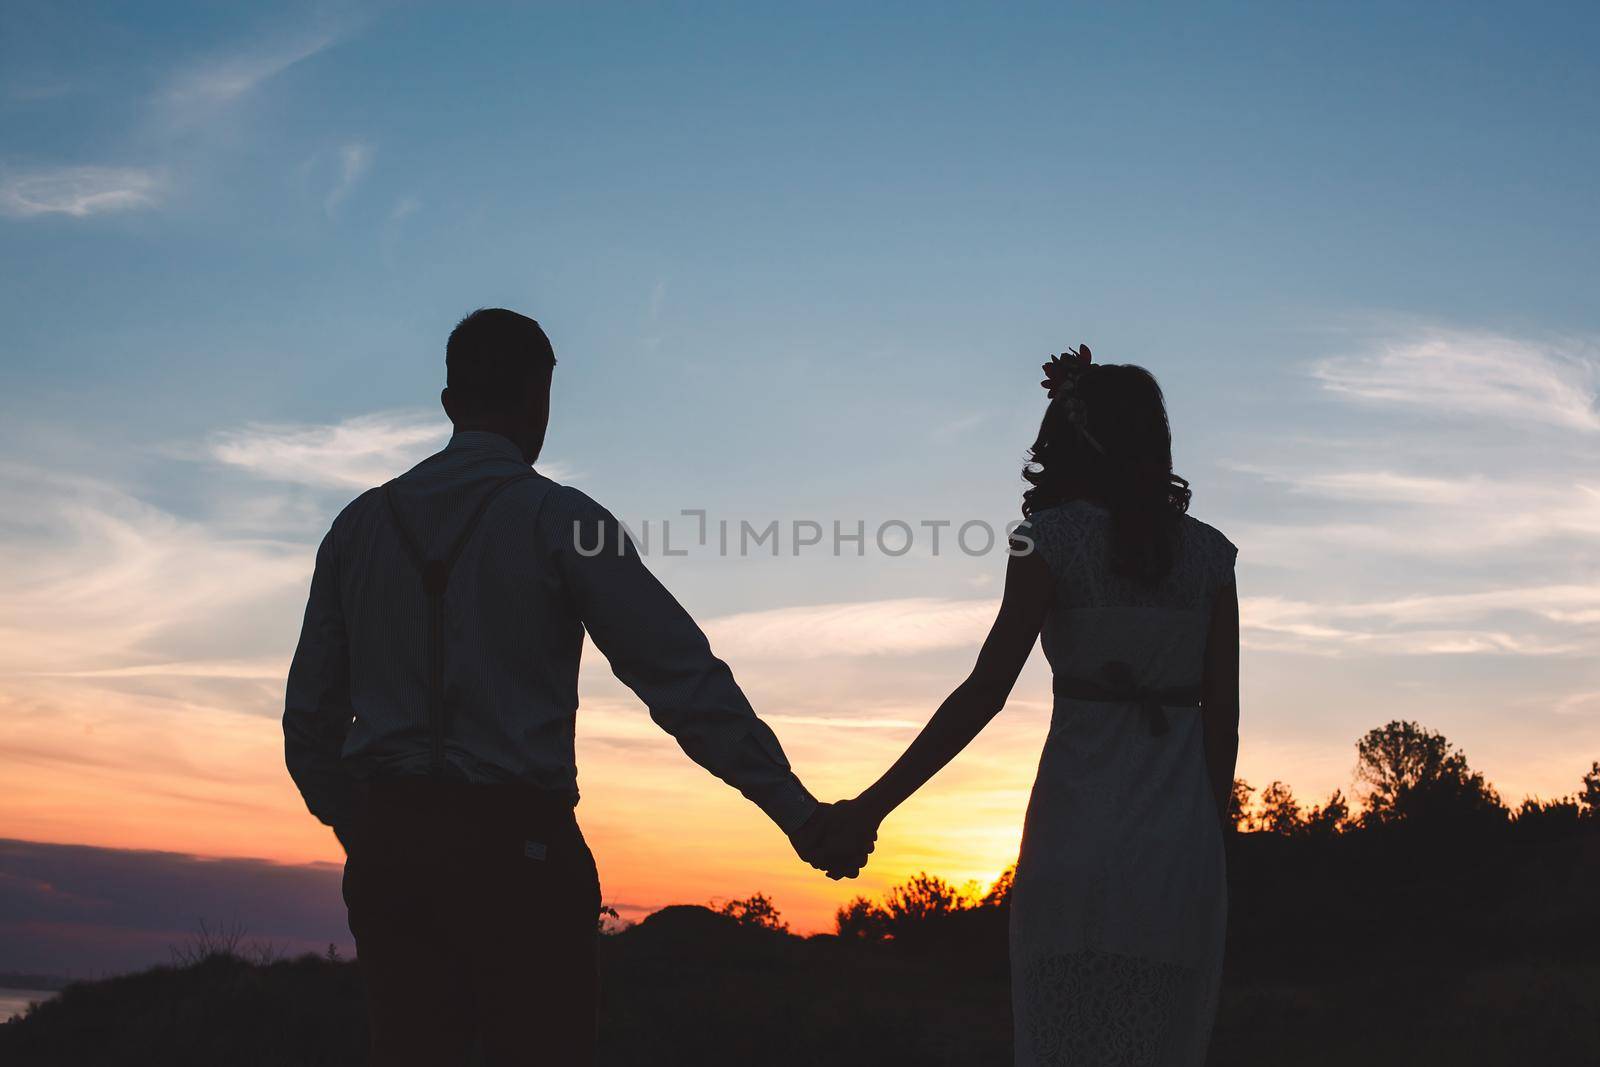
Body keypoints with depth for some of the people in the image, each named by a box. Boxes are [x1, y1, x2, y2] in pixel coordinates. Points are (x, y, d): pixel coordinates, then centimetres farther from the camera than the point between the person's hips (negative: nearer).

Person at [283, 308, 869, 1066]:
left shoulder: (360, 524, 11)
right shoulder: (558, 519, -4)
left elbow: (311, 711, 14)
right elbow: (684, 678, -12)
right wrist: (800, 812, -11)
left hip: (389, 843, 5)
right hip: (515, 844, -5)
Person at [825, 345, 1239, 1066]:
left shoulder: (1054, 539, -4)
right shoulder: (1209, 552, 7)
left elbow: (985, 692, -10)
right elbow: (1222, 714, 6)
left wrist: (871, 807, -8)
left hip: (1081, 833, -3)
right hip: (1182, 847, 4)